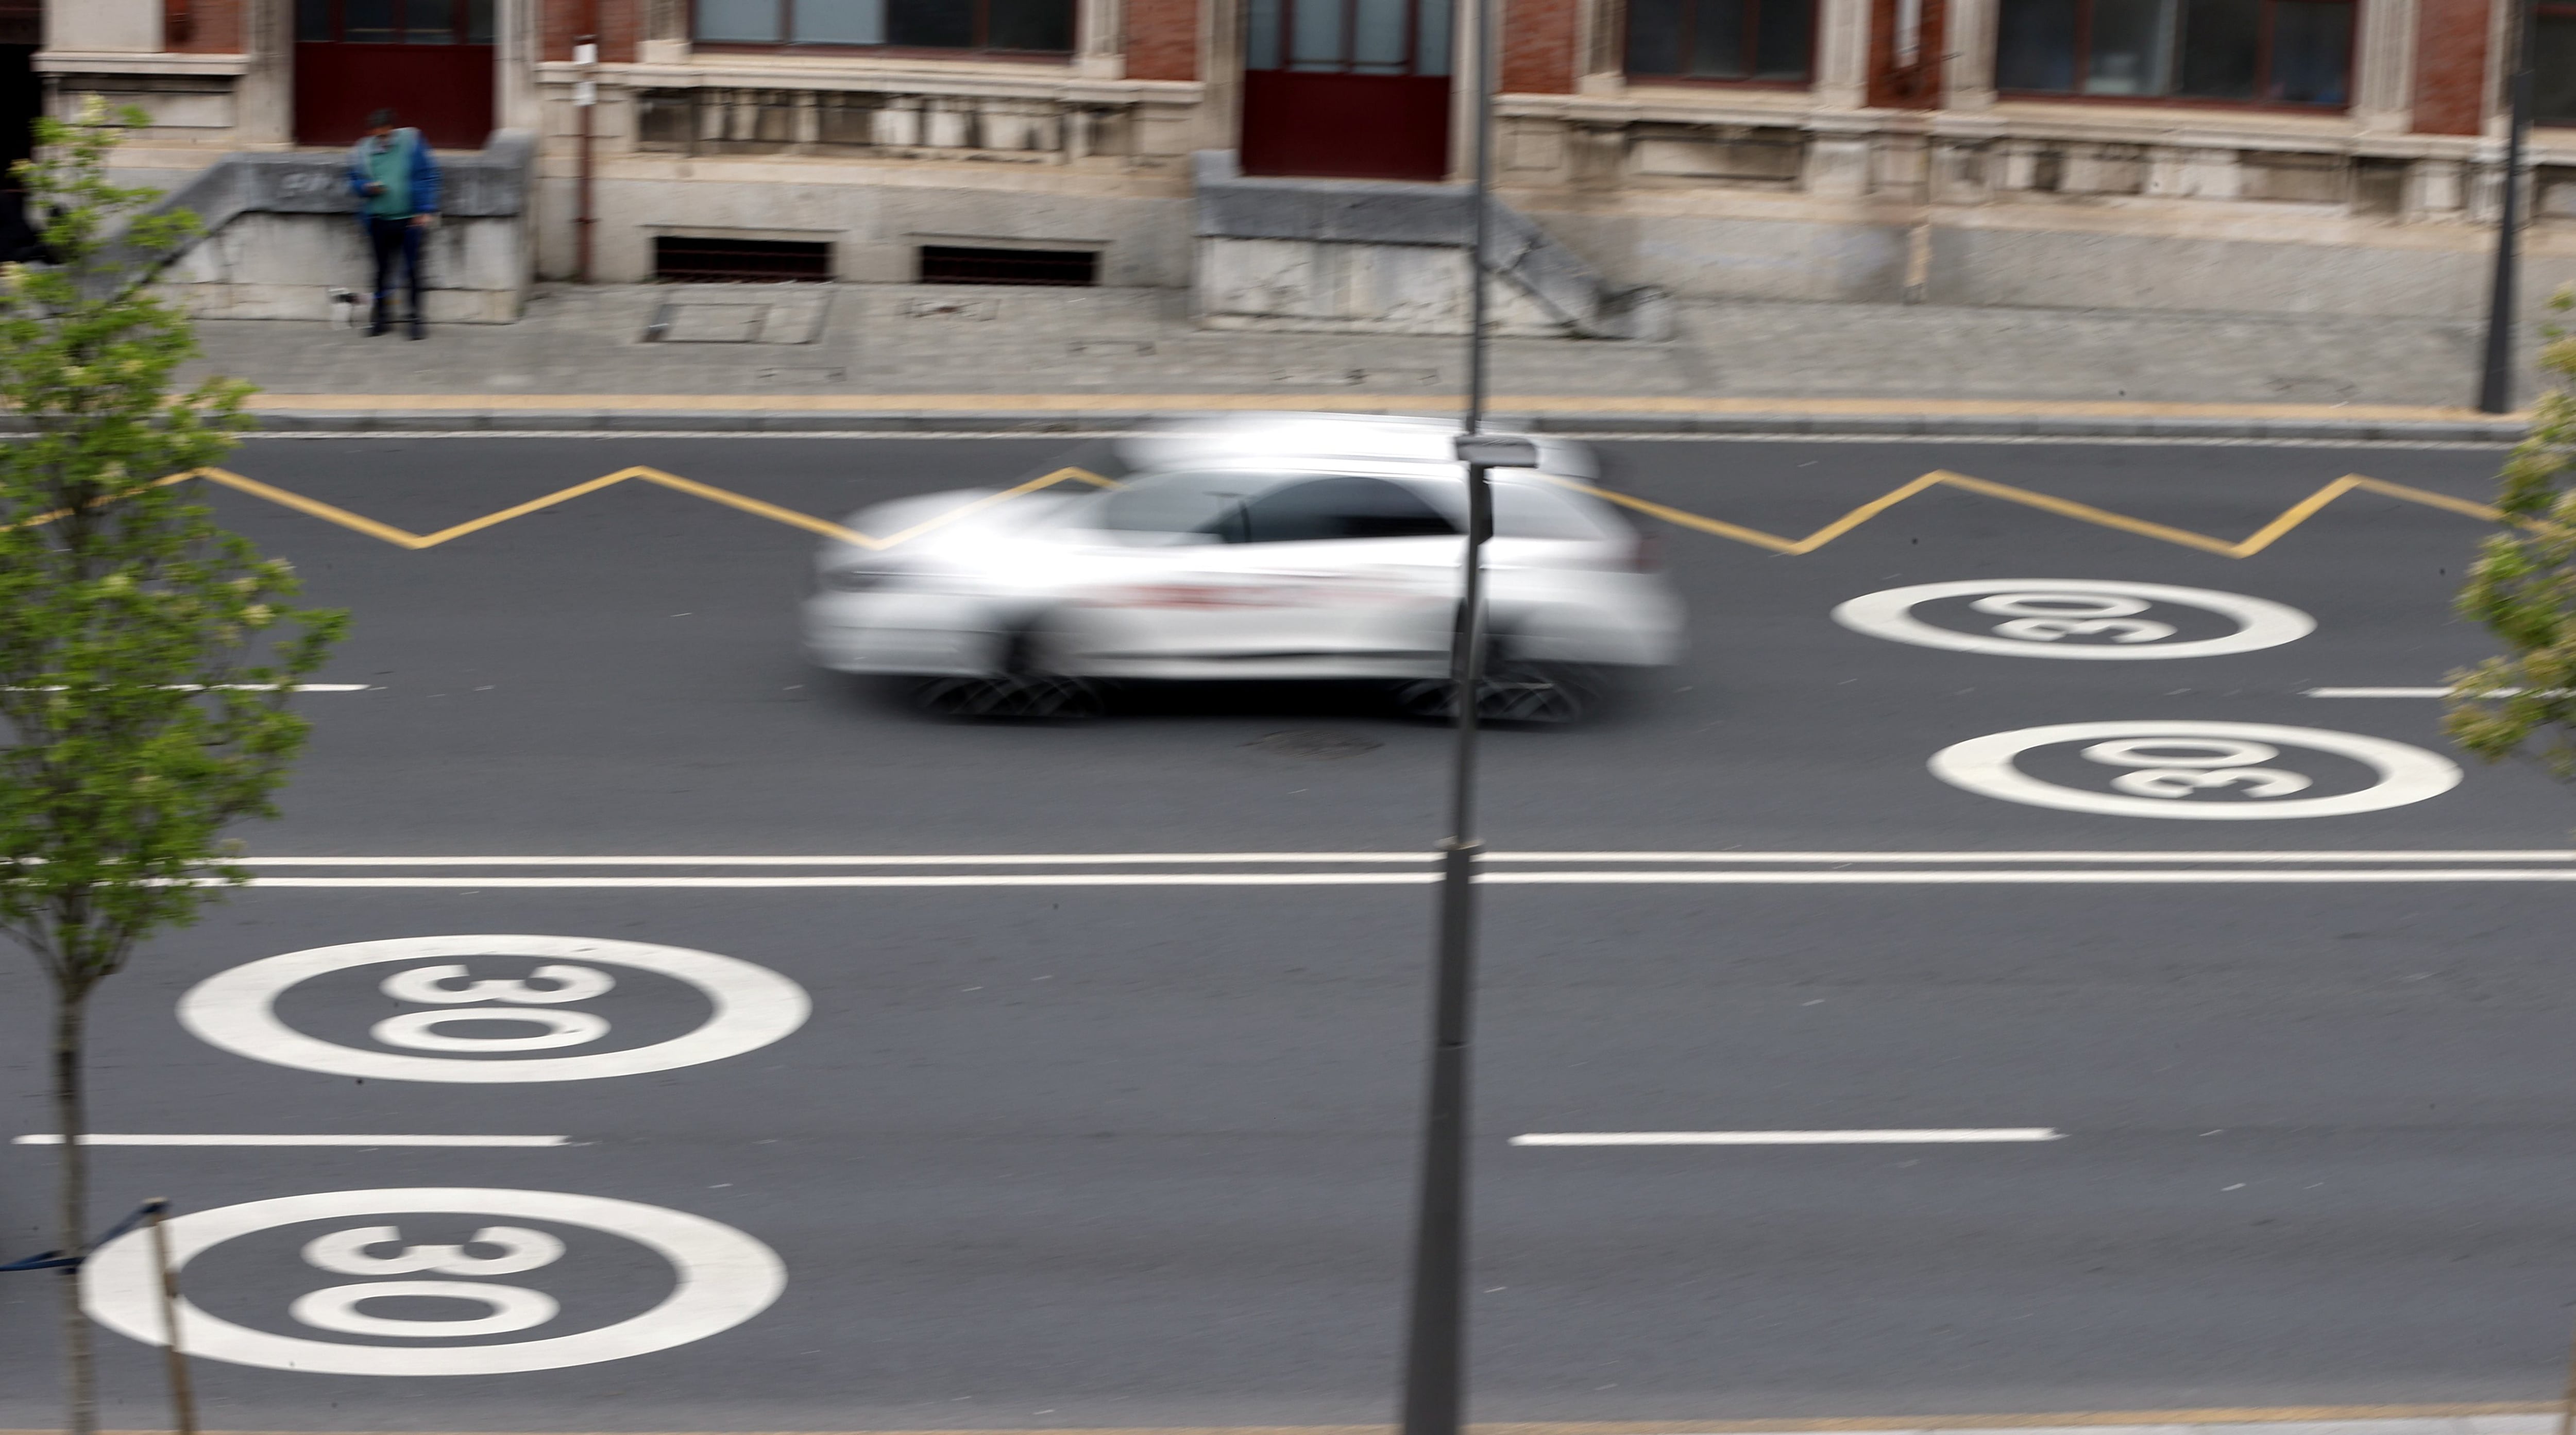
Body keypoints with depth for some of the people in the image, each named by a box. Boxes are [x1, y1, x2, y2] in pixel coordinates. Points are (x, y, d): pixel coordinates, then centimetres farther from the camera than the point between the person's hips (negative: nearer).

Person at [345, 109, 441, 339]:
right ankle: (382, 316, 21)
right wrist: (367, 188, -9)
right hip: (379, 221, 2)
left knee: (412, 268, -3)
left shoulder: (411, 142, -3)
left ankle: (417, 318, 5)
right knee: (383, 268, 8)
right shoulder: (362, 151, 4)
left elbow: (428, 177, 0)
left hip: (409, 219, -2)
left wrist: (426, 211, -4)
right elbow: (354, 181, 15)